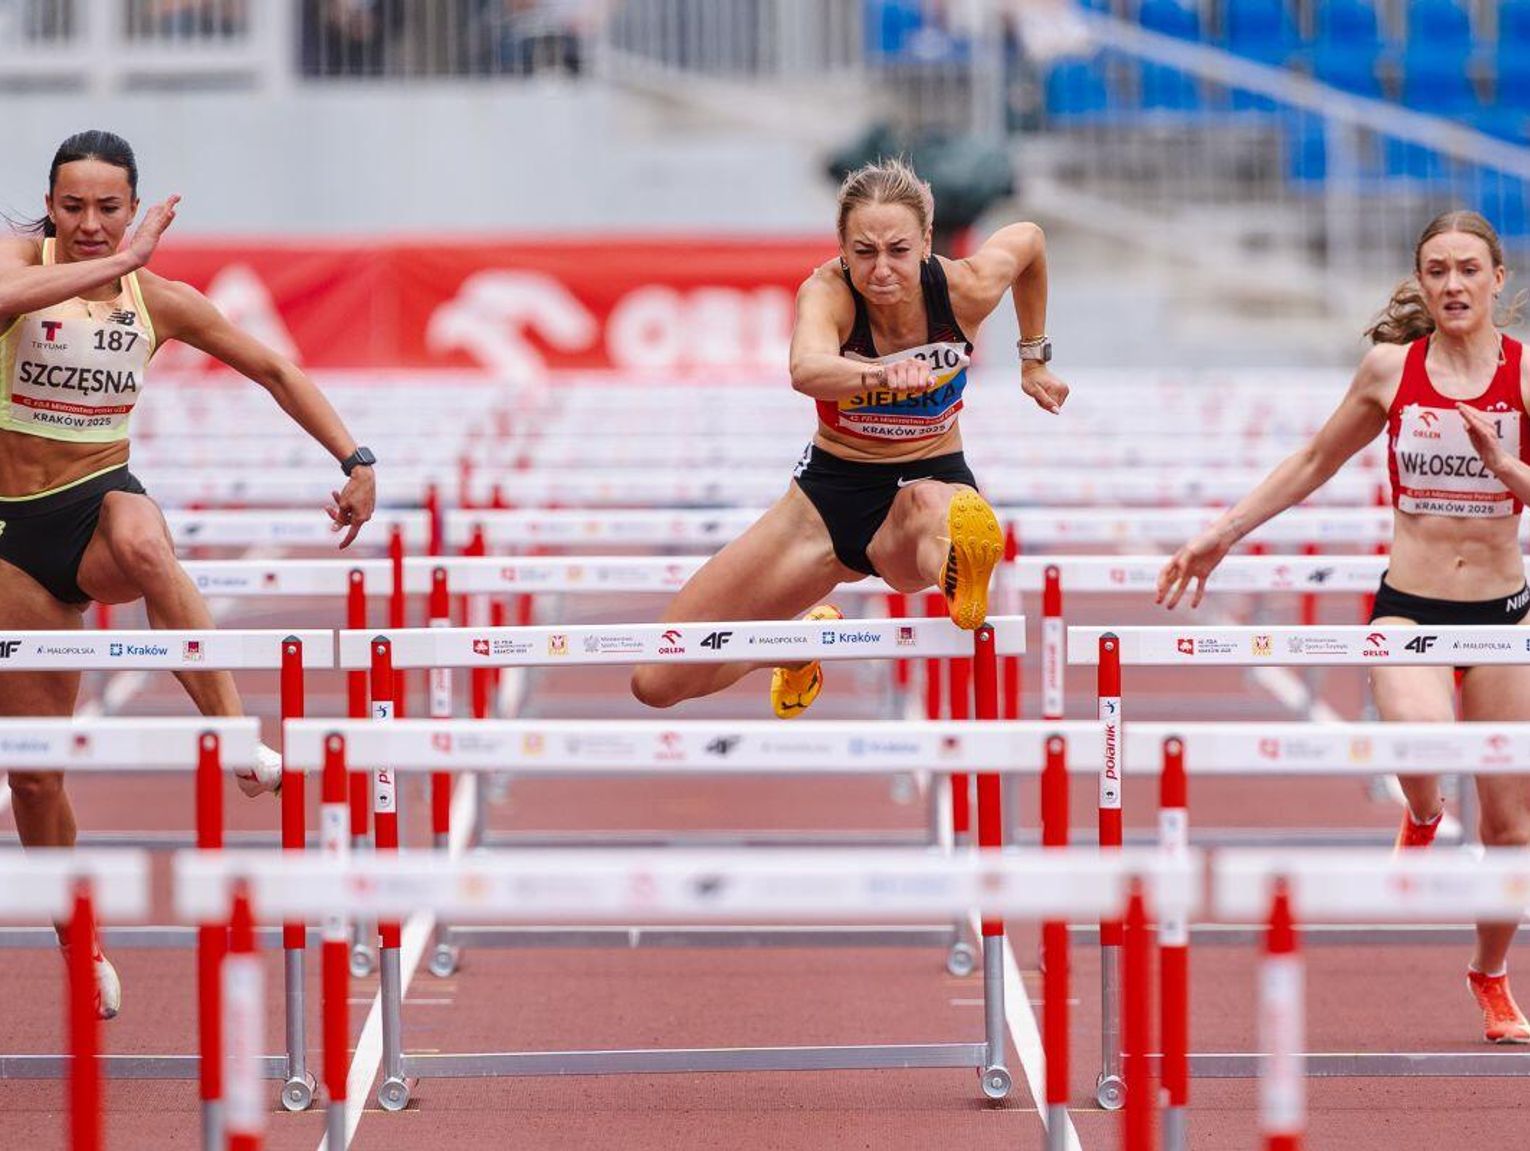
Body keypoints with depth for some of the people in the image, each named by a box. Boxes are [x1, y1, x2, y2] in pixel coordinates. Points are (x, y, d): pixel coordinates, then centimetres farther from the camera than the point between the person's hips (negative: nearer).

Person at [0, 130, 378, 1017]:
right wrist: (116, 263, -35)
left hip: (101, 506, 0)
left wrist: (354, 459, 3)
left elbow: (275, 370, 10)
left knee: (143, 542, -41)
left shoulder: (159, 301, 0)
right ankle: (79, 948, 22)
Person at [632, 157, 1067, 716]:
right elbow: (806, 370, -49)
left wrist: (1034, 358, 15)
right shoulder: (827, 292, -24)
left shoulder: (966, 288, -17)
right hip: (832, 487, 2)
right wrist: (877, 376, -70)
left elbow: (1028, 237, 8)